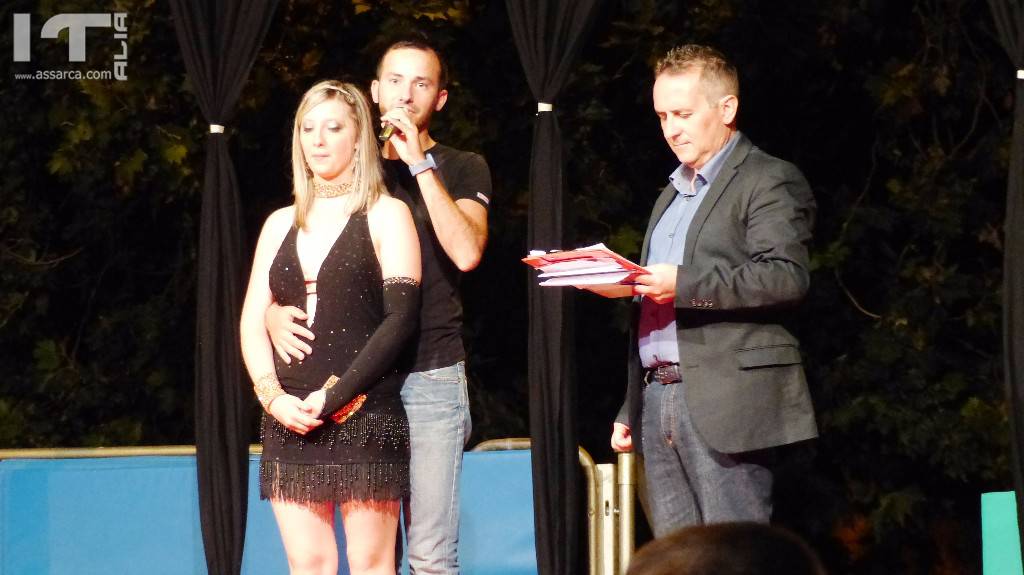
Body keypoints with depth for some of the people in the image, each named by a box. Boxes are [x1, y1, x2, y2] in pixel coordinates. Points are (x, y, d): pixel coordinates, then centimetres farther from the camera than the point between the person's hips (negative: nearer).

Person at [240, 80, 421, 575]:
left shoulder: (385, 216, 3)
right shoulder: (281, 224, 17)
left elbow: (400, 317, -6)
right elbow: (253, 320, 13)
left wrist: (334, 396, -13)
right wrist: (273, 395, -5)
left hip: (365, 416, -5)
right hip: (290, 418, 5)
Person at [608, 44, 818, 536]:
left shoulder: (769, 181, -2)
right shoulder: (672, 194, 25)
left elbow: (787, 278, -17)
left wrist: (684, 284, -22)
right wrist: (629, 410, 23)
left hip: (726, 401, -8)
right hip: (659, 400, 8)